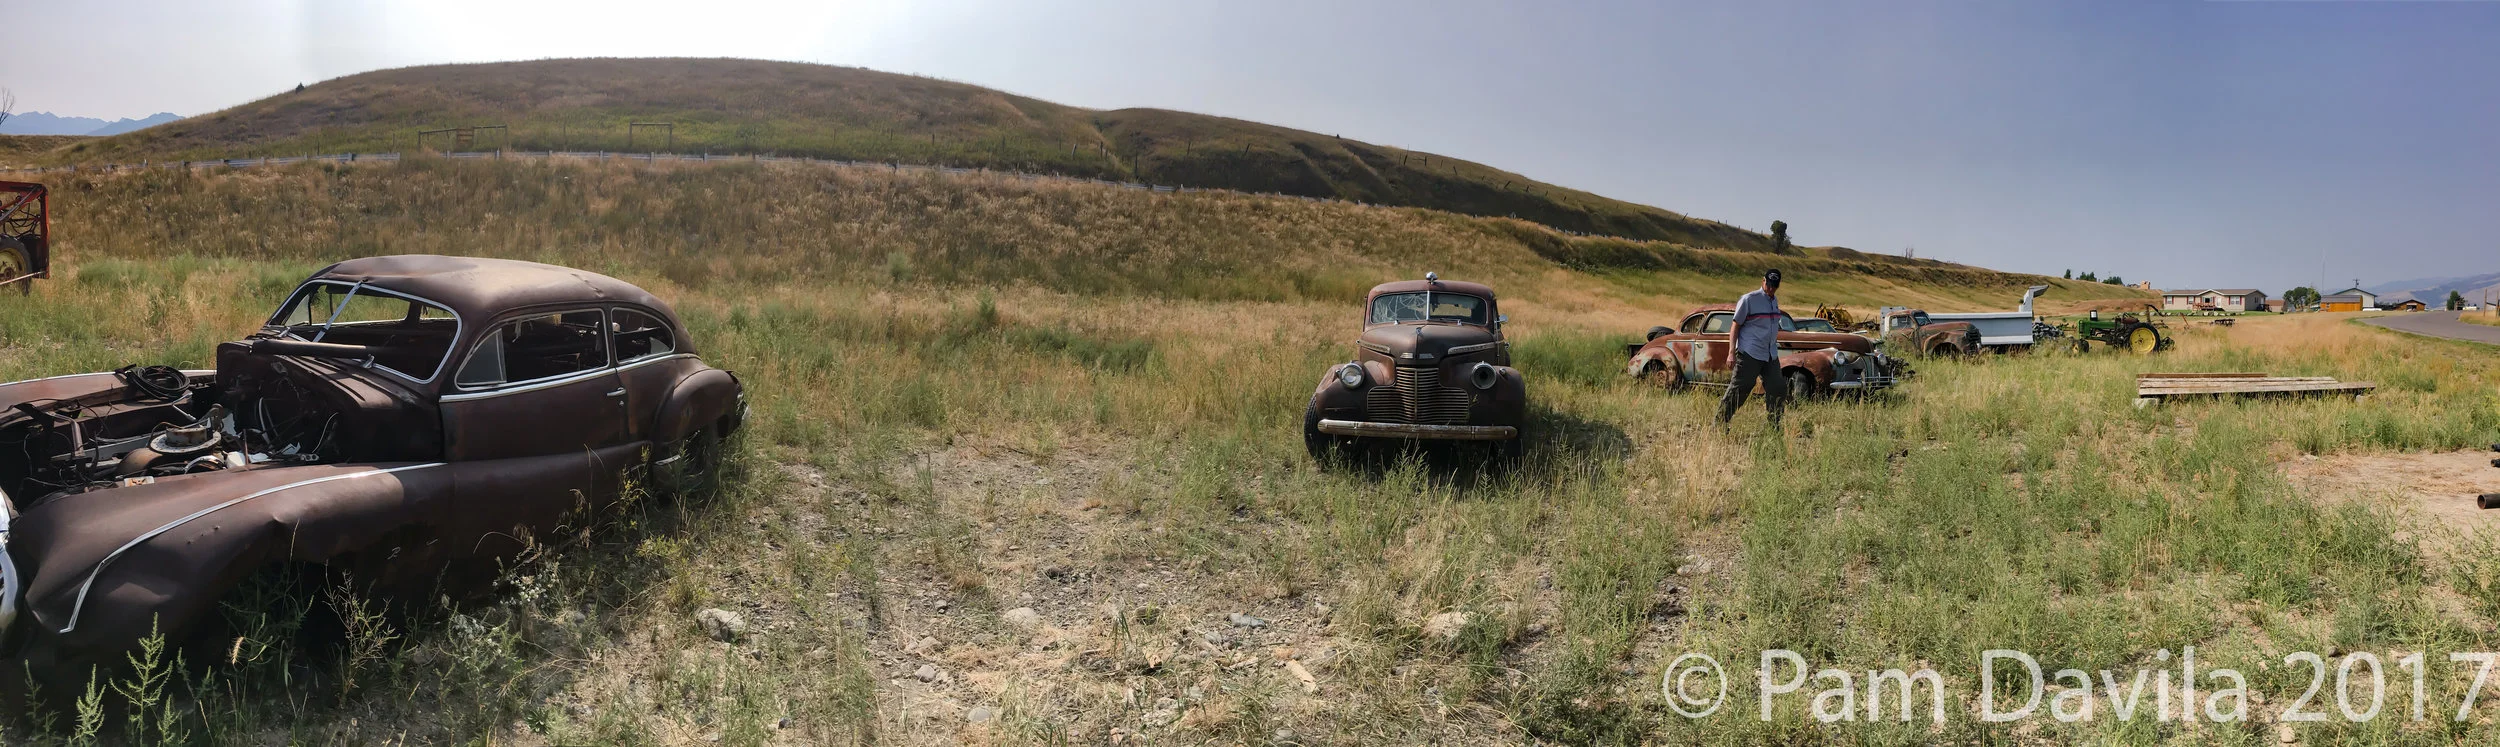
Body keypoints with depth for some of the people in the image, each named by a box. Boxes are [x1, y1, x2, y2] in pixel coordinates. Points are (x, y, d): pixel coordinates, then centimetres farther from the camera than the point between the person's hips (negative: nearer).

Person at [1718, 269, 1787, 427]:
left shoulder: (1774, 300, 15)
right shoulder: (1749, 299, -6)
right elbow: (1736, 326, -7)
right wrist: (1732, 352, -14)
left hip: (1771, 355, 7)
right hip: (1750, 354, -7)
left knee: (1777, 389, 5)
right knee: (1739, 388, -8)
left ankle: (1775, 427, 14)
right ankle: (1720, 423, -2)